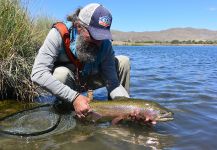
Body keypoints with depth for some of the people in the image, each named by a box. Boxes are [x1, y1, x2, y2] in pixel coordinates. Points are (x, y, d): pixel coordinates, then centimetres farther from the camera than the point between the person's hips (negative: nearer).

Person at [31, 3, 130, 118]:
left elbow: (112, 81, -23)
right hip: (64, 81, -2)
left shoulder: (104, 43, -22)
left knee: (123, 62, -12)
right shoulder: (59, 34, -31)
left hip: (89, 80, 3)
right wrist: (74, 97, -47)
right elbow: (38, 74, -40)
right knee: (62, 73, -37)